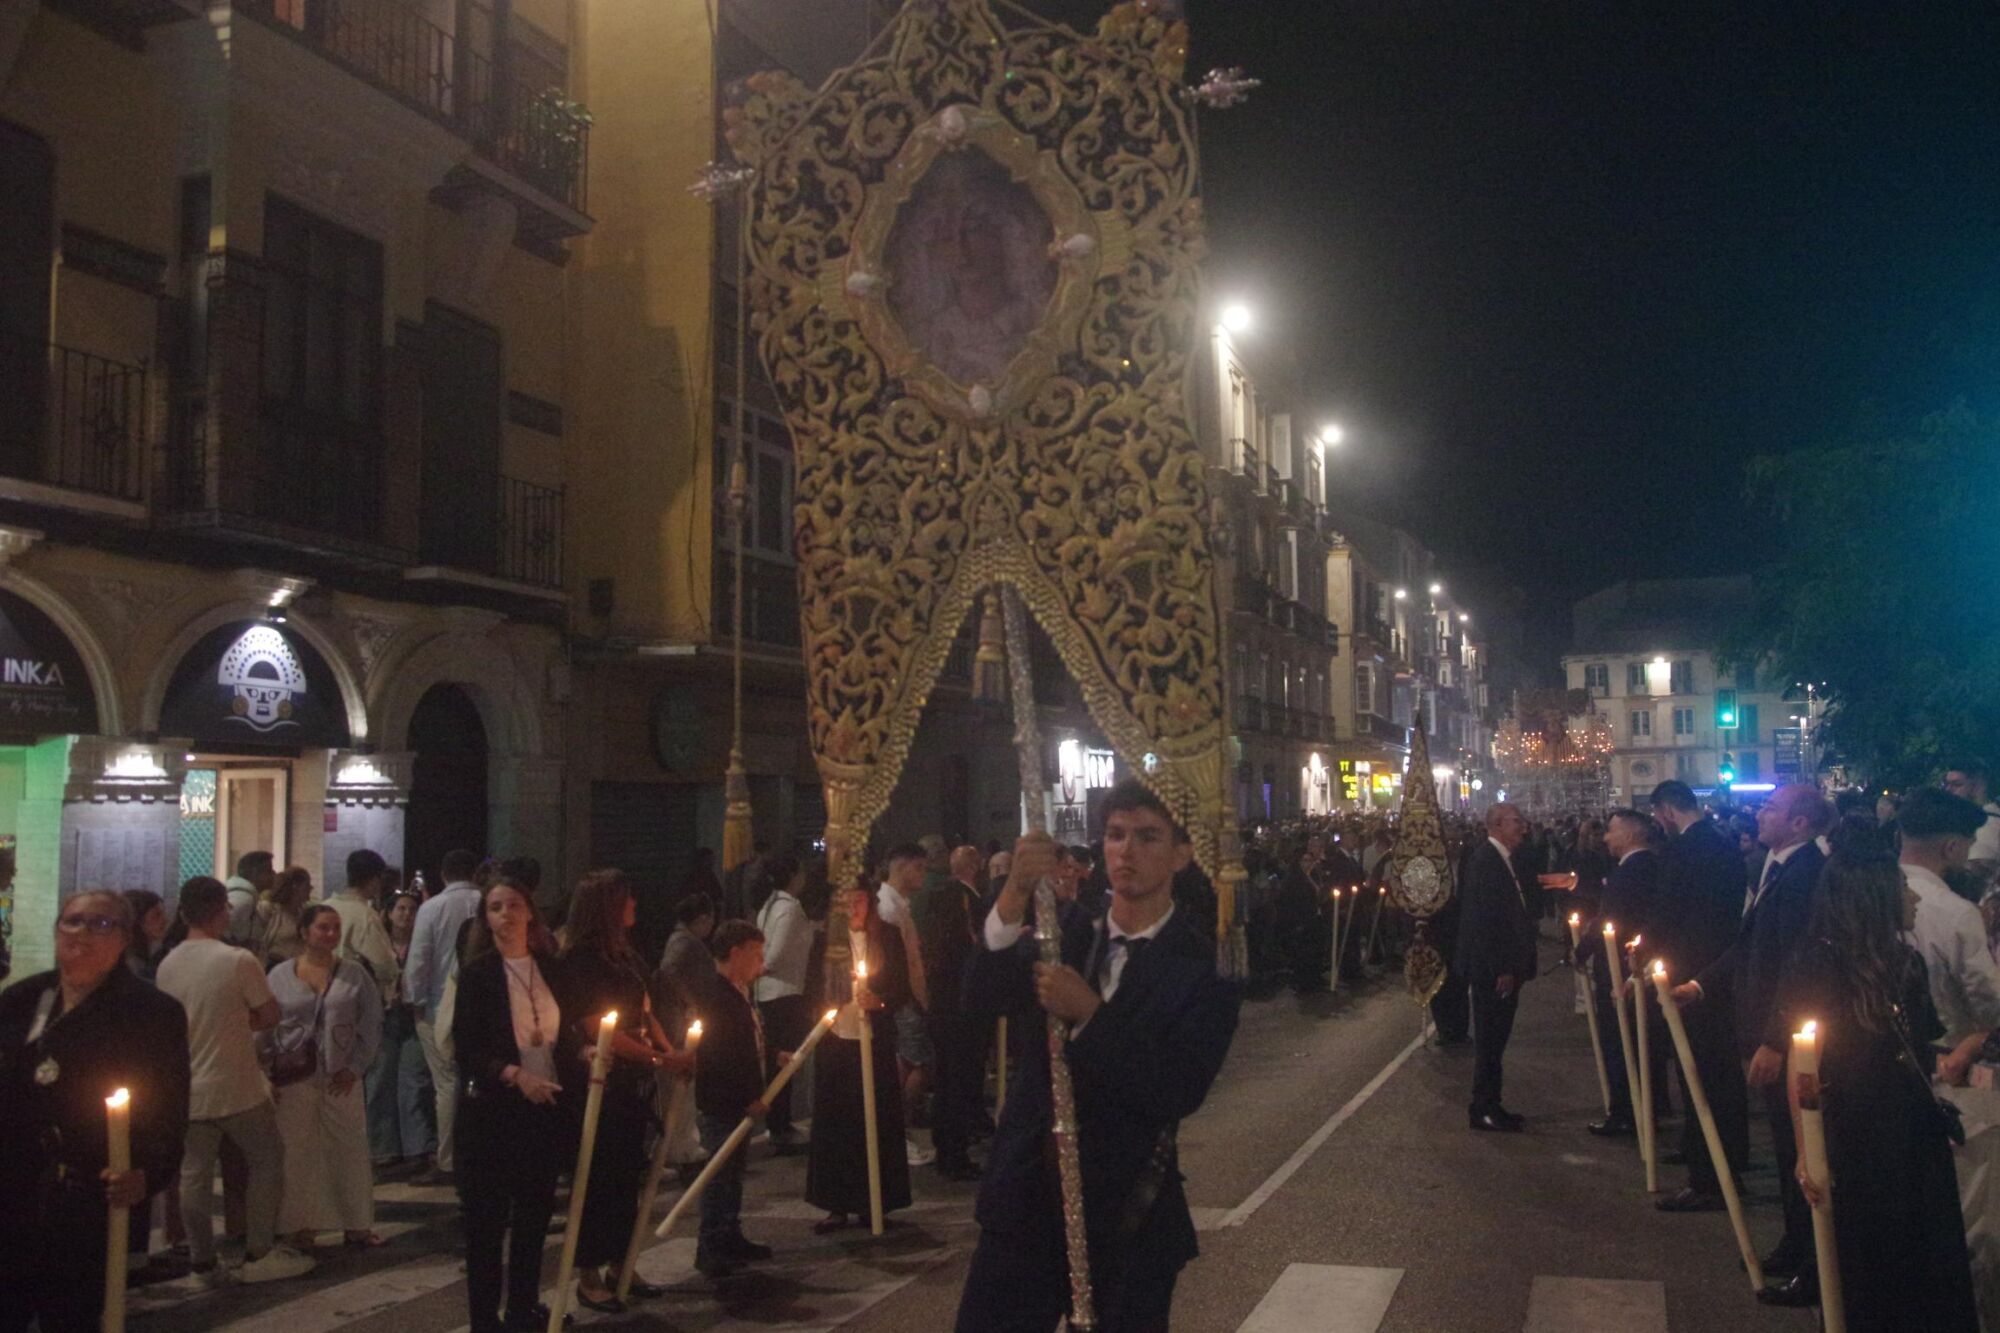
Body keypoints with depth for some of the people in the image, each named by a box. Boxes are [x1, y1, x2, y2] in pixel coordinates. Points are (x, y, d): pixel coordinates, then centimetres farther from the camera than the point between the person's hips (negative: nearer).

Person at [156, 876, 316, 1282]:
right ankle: (259, 1254, 10)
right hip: (237, 1089, -5)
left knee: (194, 1173, 11)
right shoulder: (239, 960, -16)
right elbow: (270, 1016, -8)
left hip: (188, 1091, 5)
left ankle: (201, 1258, 18)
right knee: (266, 1162, 9)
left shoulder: (167, 965, 0)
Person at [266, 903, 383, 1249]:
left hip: (342, 1080, 1)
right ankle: (301, 1224, 16)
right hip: (294, 1080, -1)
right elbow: (265, 1030, 2)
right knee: (297, 1153, 4)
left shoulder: (355, 976, 2)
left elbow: (371, 1026, 2)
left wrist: (355, 1067, -5)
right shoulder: (280, 976, 1)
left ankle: (356, 1223, 15)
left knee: (349, 1150, 5)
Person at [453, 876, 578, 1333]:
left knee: (535, 1213, 12)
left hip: (545, 1107, 4)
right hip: (492, 1108, -4)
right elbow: (466, 1047, -11)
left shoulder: (551, 968, 7)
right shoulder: (477, 972, -6)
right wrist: (515, 1074, -23)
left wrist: (582, 1059, -4)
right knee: (487, 1217, 2)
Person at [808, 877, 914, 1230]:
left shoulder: (888, 938, 1)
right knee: (833, 1122, 3)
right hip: (835, 1041, 1)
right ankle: (837, 1204, 11)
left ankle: (873, 1202, 13)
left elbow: (902, 987, 1)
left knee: (875, 1122, 3)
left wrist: (880, 1002, -17)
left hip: (874, 1042, -1)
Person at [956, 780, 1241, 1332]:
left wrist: (1091, 1016, -25)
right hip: (1027, 1200, 4)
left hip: (1126, 1214, -3)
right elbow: (982, 996, -11)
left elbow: (1181, 1093, -17)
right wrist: (1015, 896, -26)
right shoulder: (1065, 933, 5)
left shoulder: (1204, 968, -7)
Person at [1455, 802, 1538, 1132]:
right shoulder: (1485, 860, -18)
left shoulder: (1503, 859, 12)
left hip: (1503, 968, 9)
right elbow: (1483, 920, -22)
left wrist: (1516, 967, 12)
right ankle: (1484, 1110, 7)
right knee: (1489, 1039, -1)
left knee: (1494, 1039, 15)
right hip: (1491, 969, -9)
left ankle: (1489, 1105, 23)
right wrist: (1501, 969, -21)